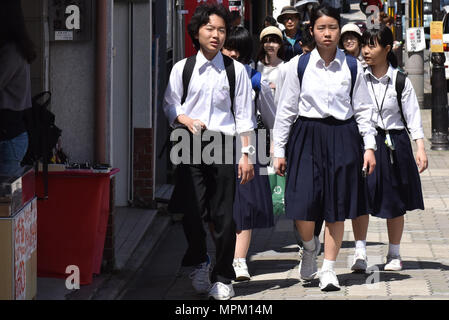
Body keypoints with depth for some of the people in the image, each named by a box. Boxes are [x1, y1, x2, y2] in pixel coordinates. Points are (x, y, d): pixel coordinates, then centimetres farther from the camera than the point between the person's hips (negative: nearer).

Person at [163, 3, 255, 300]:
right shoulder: (182, 68, 7)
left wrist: (246, 154, 1)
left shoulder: (236, 70, 6)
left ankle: (223, 278, 10)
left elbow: (244, 116, 6)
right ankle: (199, 262, 19)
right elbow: (170, 105, 9)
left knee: (223, 215, -2)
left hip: (222, 144, 0)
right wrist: (187, 120, -11)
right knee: (191, 211, -7)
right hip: (190, 144, 0)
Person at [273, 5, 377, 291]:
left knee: (337, 208, 2)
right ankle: (310, 247, 22)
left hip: (342, 138, 1)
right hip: (307, 137, -1)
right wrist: (280, 150, 4)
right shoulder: (300, 66, 2)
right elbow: (286, 110, 5)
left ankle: (328, 268, 14)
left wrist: (369, 146, 0)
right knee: (304, 206, -10)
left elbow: (363, 109, 7)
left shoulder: (352, 67, 4)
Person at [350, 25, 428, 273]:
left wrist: (420, 148, -7)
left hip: (394, 143, 0)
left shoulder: (400, 81, -2)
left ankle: (394, 254, 20)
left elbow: (413, 116, -1)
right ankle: (360, 253, 0)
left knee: (395, 203, 8)